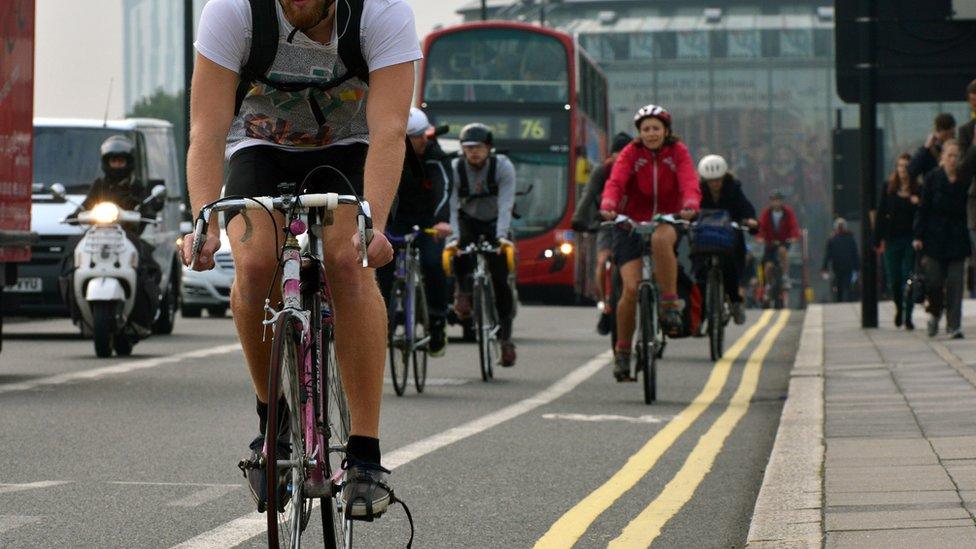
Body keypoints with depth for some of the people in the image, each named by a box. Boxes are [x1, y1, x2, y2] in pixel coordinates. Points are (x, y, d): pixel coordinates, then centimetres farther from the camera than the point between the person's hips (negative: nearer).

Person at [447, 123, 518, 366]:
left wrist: (502, 236, -44)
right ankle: (463, 291, -19)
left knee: (500, 280, -11)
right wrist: (453, 237, -40)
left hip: (494, 223, -1)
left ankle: (505, 337, -5)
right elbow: (450, 206, -25)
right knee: (460, 247, -37)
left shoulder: (503, 167, -20)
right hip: (468, 221, 1)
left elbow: (505, 205, -30)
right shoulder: (454, 169, -17)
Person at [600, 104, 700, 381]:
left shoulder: (677, 152, -1)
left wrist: (690, 205, -40)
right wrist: (608, 205, -41)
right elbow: (615, 181, -20)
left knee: (661, 239, -39)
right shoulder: (631, 153, -4)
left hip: (667, 221, 0)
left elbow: (689, 180, -18)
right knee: (631, 288, -14)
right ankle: (622, 349, 4)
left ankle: (670, 302, -25)